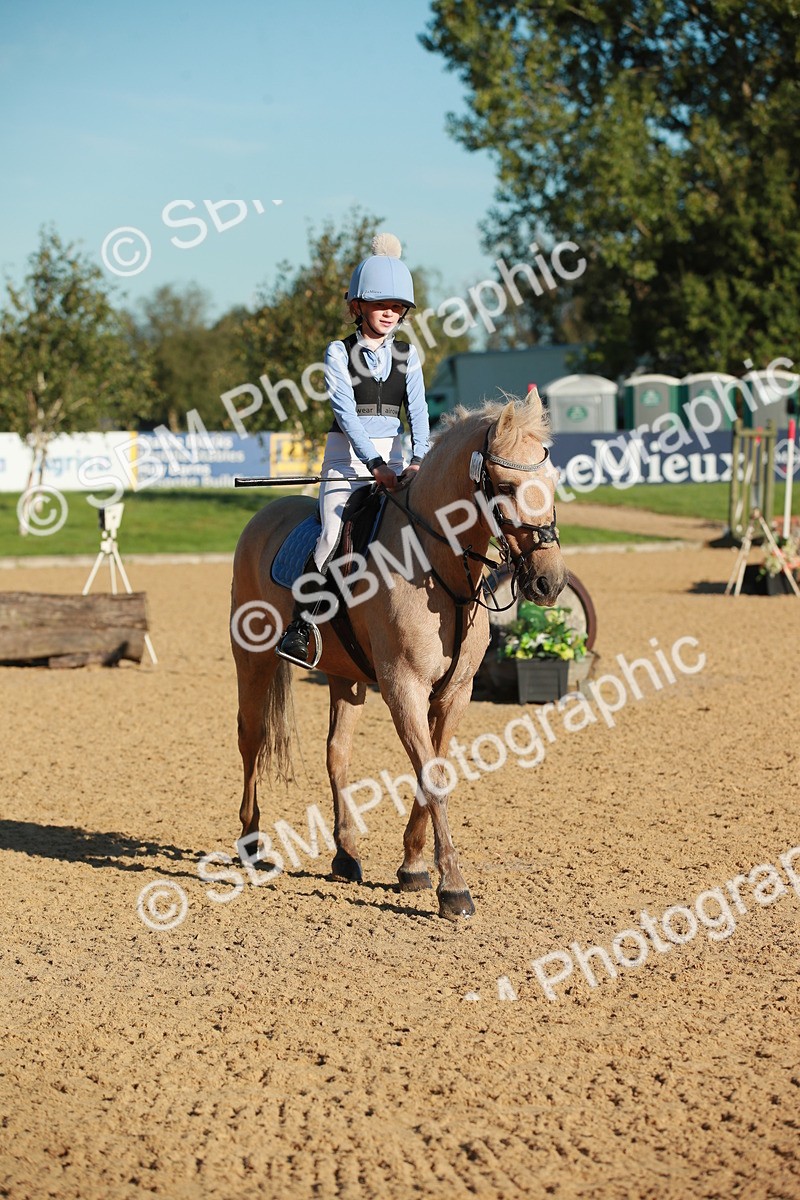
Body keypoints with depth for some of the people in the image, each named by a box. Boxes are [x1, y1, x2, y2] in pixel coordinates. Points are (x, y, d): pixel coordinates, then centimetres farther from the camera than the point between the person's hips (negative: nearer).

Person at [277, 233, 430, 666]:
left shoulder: (407, 355, 10)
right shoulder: (339, 353, -1)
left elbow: (418, 410, 0)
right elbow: (346, 411, -11)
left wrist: (417, 461, -18)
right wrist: (375, 464, -23)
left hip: (394, 459, 4)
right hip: (348, 458, -4)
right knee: (335, 537, -22)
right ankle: (298, 628, -16)